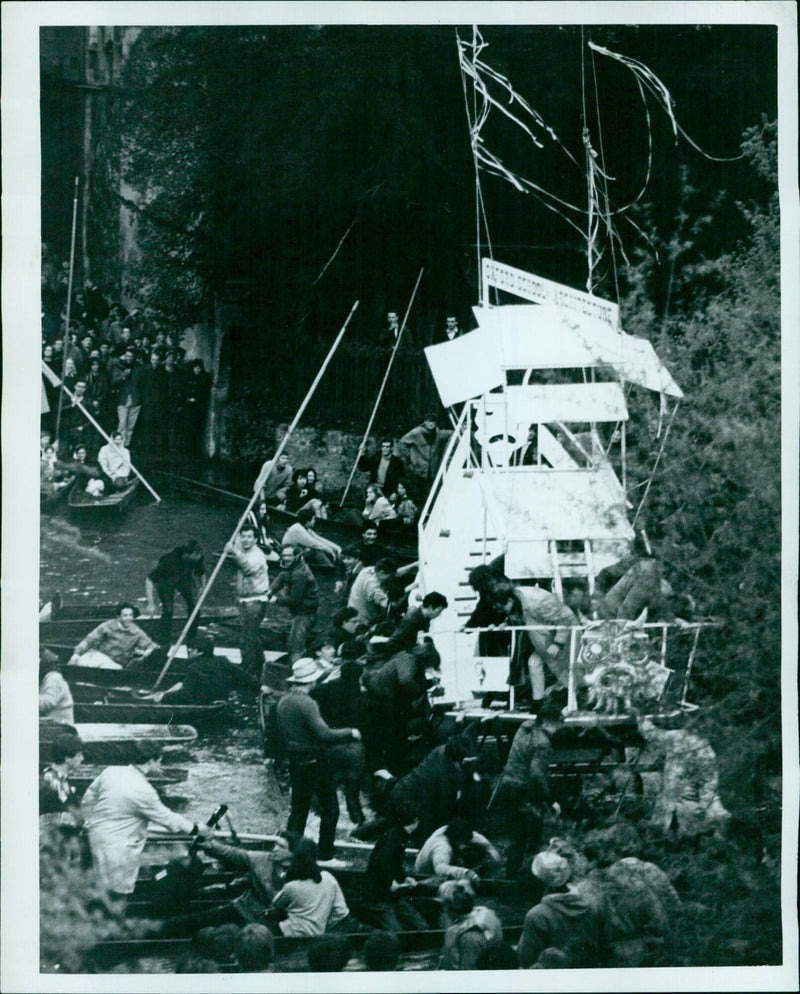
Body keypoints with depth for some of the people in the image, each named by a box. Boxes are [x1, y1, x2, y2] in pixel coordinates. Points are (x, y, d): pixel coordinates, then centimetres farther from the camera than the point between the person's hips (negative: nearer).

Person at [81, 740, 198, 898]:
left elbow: (88, 798, 10)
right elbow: (167, 818, -10)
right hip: (118, 848, -8)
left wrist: (89, 822, 25)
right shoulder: (144, 791, -21)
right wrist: (195, 828, 3)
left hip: (96, 836, 8)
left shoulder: (110, 772, -2)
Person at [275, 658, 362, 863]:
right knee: (330, 808, 3)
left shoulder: (283, 702, 6)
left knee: (298, 808, 14)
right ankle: (325, 856, 4)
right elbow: (323, 733, -26)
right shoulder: (307, 703, -19)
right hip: (314, 760, -8)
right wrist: (350, 733, -16)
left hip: (295, 761, 8)